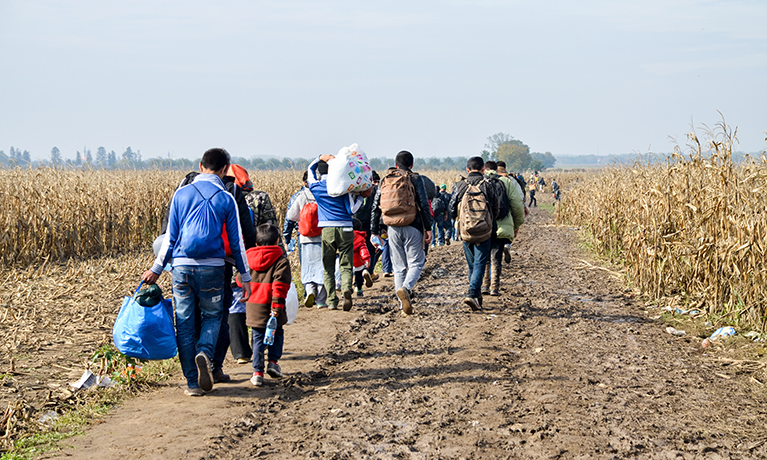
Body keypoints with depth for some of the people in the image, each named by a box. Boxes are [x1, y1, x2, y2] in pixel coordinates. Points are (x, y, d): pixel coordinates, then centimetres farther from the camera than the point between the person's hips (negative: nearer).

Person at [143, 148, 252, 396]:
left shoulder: (181, 194, 4)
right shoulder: (226, 199, 0)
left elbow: (170, 236, 5)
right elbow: (236, 242, 3)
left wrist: (156, 270, 14)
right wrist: (245, 276, 11)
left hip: (182, 266, 1)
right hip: (212, 267, -1)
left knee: (185, 323, 8)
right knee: (212, 315, 16)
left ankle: (193, 383, 6)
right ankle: (204, 353, -15)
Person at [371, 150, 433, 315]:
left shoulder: (385, 181, 11)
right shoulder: (415, 179, 0)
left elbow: (376, 208, 11)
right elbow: (424, 205, -7)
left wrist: (375, 232, 15)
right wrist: (428, 229, -5)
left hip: (393, 229, 3)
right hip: (412, 227, -3)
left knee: (399, 267, 10)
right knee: (416, 263, 3)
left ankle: (404, 305, 7)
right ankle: (405, 288, -25)